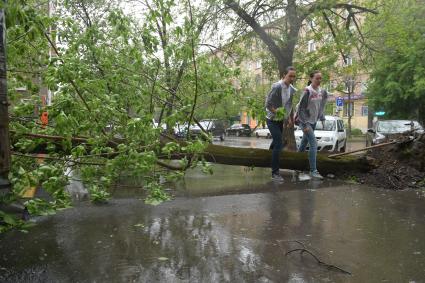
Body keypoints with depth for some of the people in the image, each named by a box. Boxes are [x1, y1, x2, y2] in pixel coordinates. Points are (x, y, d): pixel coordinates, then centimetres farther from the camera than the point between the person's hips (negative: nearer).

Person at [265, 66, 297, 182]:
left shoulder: (292, 89, 0)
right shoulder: (277, 87, -23)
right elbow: (268, 104, -21)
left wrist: (289, 118, 11)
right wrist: (277, 112, -31)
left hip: (280, 120, 8)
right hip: (272, 120, -8)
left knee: (277, 142, 22)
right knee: (279, 144, -14)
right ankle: (275, 173, -9)